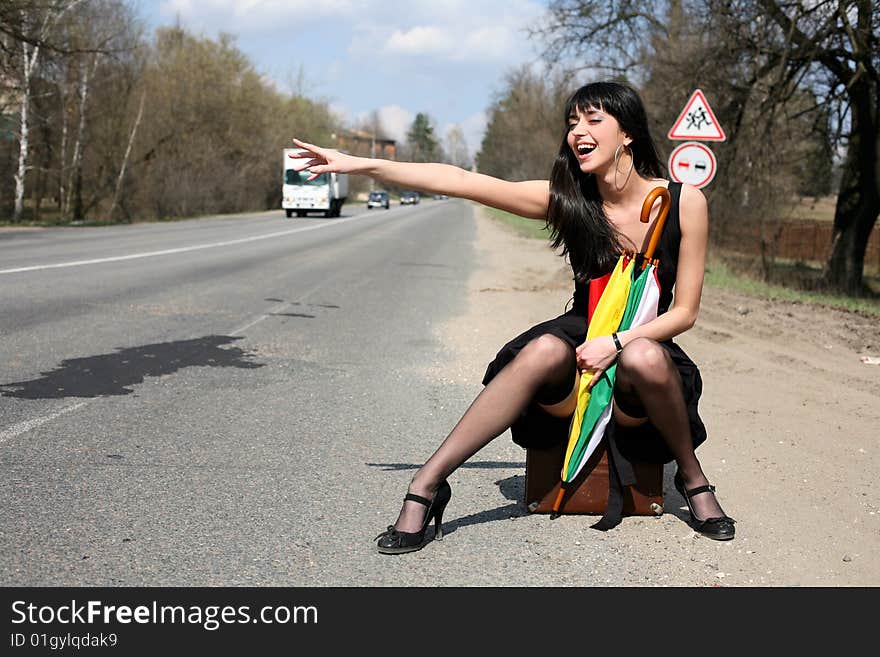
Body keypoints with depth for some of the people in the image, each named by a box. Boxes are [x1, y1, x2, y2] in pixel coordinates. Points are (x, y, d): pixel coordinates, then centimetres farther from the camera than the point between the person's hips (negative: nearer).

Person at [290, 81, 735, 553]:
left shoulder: (683, 202, -7)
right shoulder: (566, 199, -4)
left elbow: (684, 312, -4)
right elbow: (462, 182, -10)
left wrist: (617, 342, -21)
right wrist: (358, 164, -16)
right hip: (581, 347, 1)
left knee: (643, 356, -37)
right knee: (546, 348, -33)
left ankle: (692, 478, -10)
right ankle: (427, 484, -28)